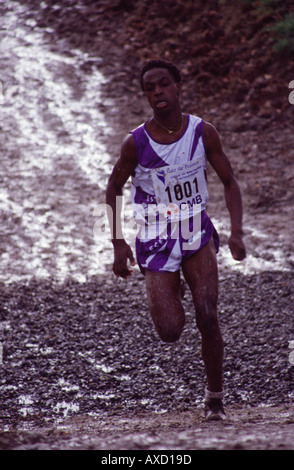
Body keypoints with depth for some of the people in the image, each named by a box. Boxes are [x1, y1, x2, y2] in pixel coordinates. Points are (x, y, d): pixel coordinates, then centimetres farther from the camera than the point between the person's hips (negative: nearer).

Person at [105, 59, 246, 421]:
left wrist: (236, 232, -11)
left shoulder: (203, 133, -8)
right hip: (157, 242, -1)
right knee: (170, 332, -5)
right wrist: (118, 244, -4)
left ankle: (215, 397, 3)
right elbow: (114, 188, 2)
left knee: (207, 317, -13)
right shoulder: (136, 143, -13)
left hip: (198, 235, 1)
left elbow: (229, 182, 2)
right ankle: (171, 291, 32)